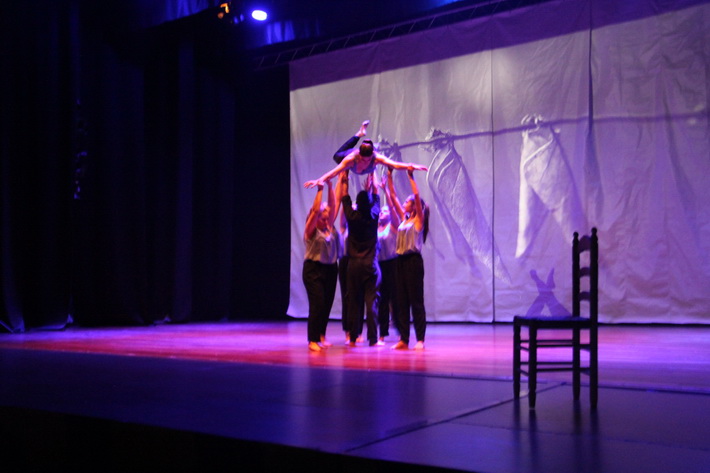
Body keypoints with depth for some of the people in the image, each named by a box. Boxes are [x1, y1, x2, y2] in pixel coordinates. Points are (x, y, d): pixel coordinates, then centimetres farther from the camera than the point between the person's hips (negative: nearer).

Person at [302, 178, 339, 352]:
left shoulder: (330, 228, 9)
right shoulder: (311, 230, -5)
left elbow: (332, 205, 3)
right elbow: (315, 209, -18)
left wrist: (330, 186, -2)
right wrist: (320, 189, -15)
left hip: (330, 269, 6)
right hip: (314, 269, -6)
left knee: (327, 304, 7)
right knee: (317, 304, -11)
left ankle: (321, 335, 21)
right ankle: (313, 340, -5)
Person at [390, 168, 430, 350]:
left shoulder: (418, 219, -3)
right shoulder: (404, 218, 15)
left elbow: (417, 195, -14)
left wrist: (411, 176, -12)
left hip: (413, 261, -7)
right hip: (401, 260, 7)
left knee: (416, 301, -5)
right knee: (402, 301, 6)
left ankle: (420, 340, -2)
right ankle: (404, 339, 10)